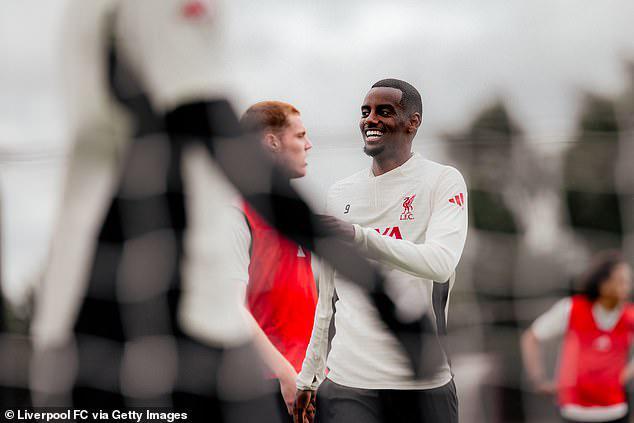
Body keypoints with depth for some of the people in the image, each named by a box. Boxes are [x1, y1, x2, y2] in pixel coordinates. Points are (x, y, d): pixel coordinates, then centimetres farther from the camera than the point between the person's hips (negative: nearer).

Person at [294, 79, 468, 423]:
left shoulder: (443, 181, 1)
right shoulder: (340, 193, 16)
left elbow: (441, 263, -17)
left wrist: (359, 236, -29)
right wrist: (308, 376, 15)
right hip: (346, 383, 3)